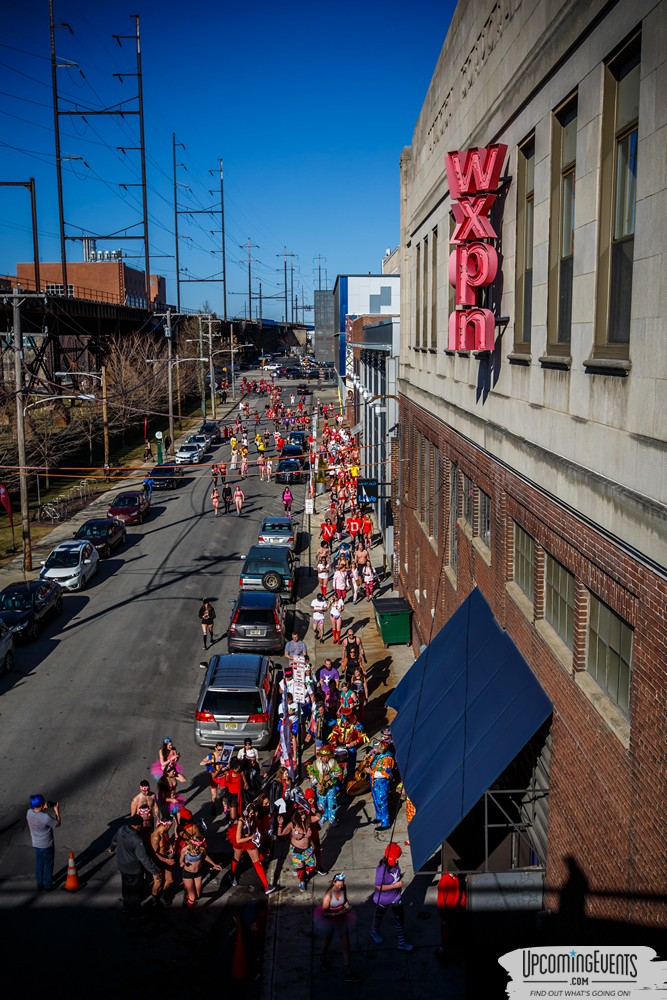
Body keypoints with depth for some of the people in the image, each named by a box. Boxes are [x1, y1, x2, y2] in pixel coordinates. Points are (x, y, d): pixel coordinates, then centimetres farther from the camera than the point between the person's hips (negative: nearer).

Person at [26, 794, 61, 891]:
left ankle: (39, 885, 37)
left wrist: (44, 808, -1)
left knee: (39, 864, 24)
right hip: (47, 845, -5)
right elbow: (57, 824, -15)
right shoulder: (46, 817, -33)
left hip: (35, 844, 5)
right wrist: (57, 811, -7)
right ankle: (47, 886, 32)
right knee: (48, 865, 17)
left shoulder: (29, 813, -17)